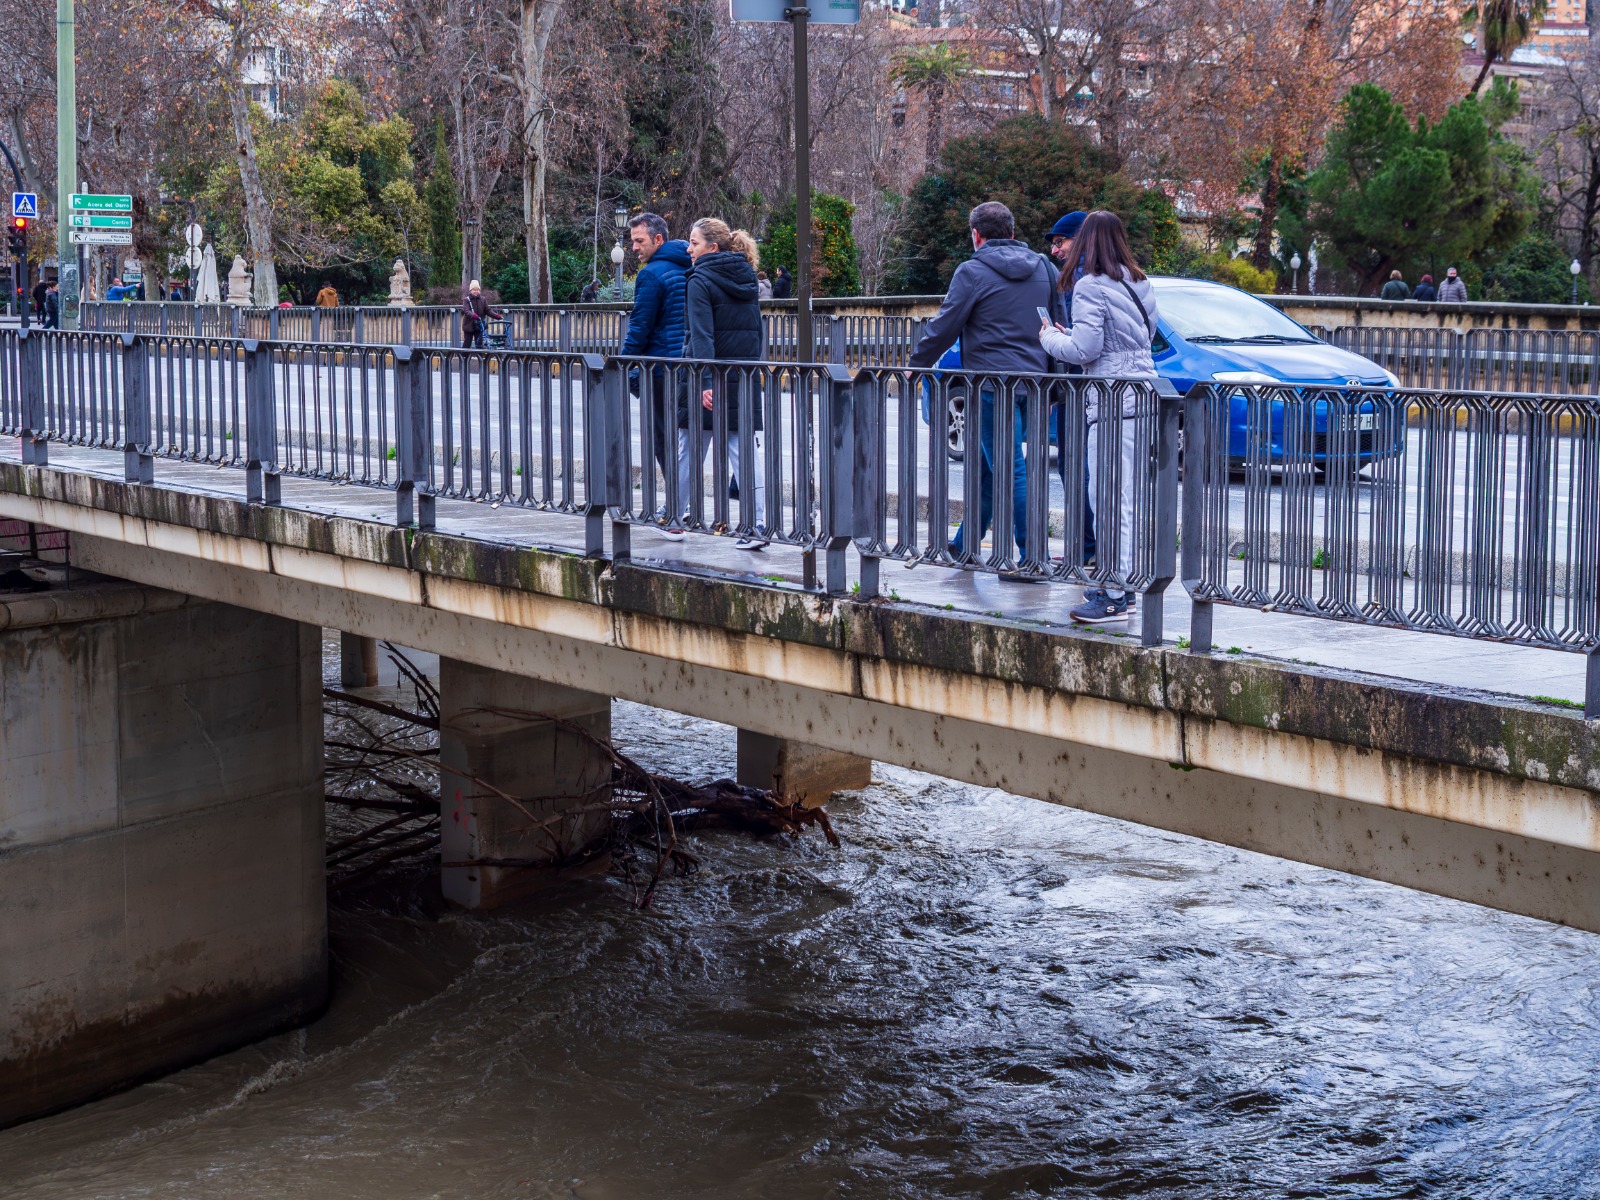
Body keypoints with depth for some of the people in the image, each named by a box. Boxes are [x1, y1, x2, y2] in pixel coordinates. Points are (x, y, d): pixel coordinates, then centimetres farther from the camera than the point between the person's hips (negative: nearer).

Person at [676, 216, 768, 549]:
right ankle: (756, 526, -7)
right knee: (745, 452, 1)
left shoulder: (701, 281, -9)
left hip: (709, 383, -5)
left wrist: (705, 382, -23)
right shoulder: (747, 279, 12)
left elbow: (702, 335, -17)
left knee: (690, 451, 8)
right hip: (745, 380, 5)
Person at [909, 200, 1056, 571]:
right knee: (984, 467, 17)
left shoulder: (973, 272, -9)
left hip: (992, 384, -7)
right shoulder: (1041, 268, 12)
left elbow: (944, 328, -7)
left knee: (1010, 471, -5)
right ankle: (965, 546, 26)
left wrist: (916, 364, 8)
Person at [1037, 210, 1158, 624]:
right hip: (1143, 395, 9)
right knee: (1129, 497, 15)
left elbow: (1085, 349, -15)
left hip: (1113, 402, -9)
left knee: (1112, 499, -7)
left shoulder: (1091, 287, -10)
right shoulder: (1141, 284, 15)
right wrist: (1070, 335, 22)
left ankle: (1114, 597, -6)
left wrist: (1050, 338, 6)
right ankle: (1123, 584, 22)